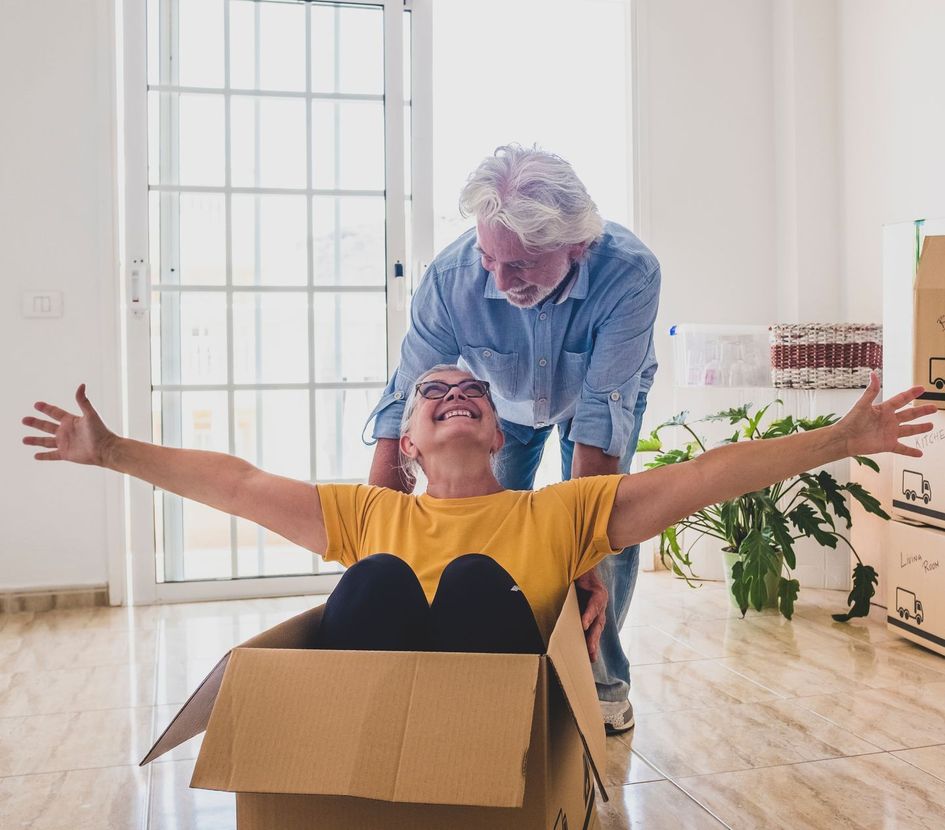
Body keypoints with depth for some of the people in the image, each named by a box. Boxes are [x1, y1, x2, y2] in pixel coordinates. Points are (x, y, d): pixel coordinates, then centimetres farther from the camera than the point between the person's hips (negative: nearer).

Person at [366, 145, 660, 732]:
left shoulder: (630, 273, -42)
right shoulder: (451, 277, -38)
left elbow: (603, 412, -41)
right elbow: (405, 404, -33)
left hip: (602, 392, -1)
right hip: (501, 399, 2)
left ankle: (602, 678, 5)